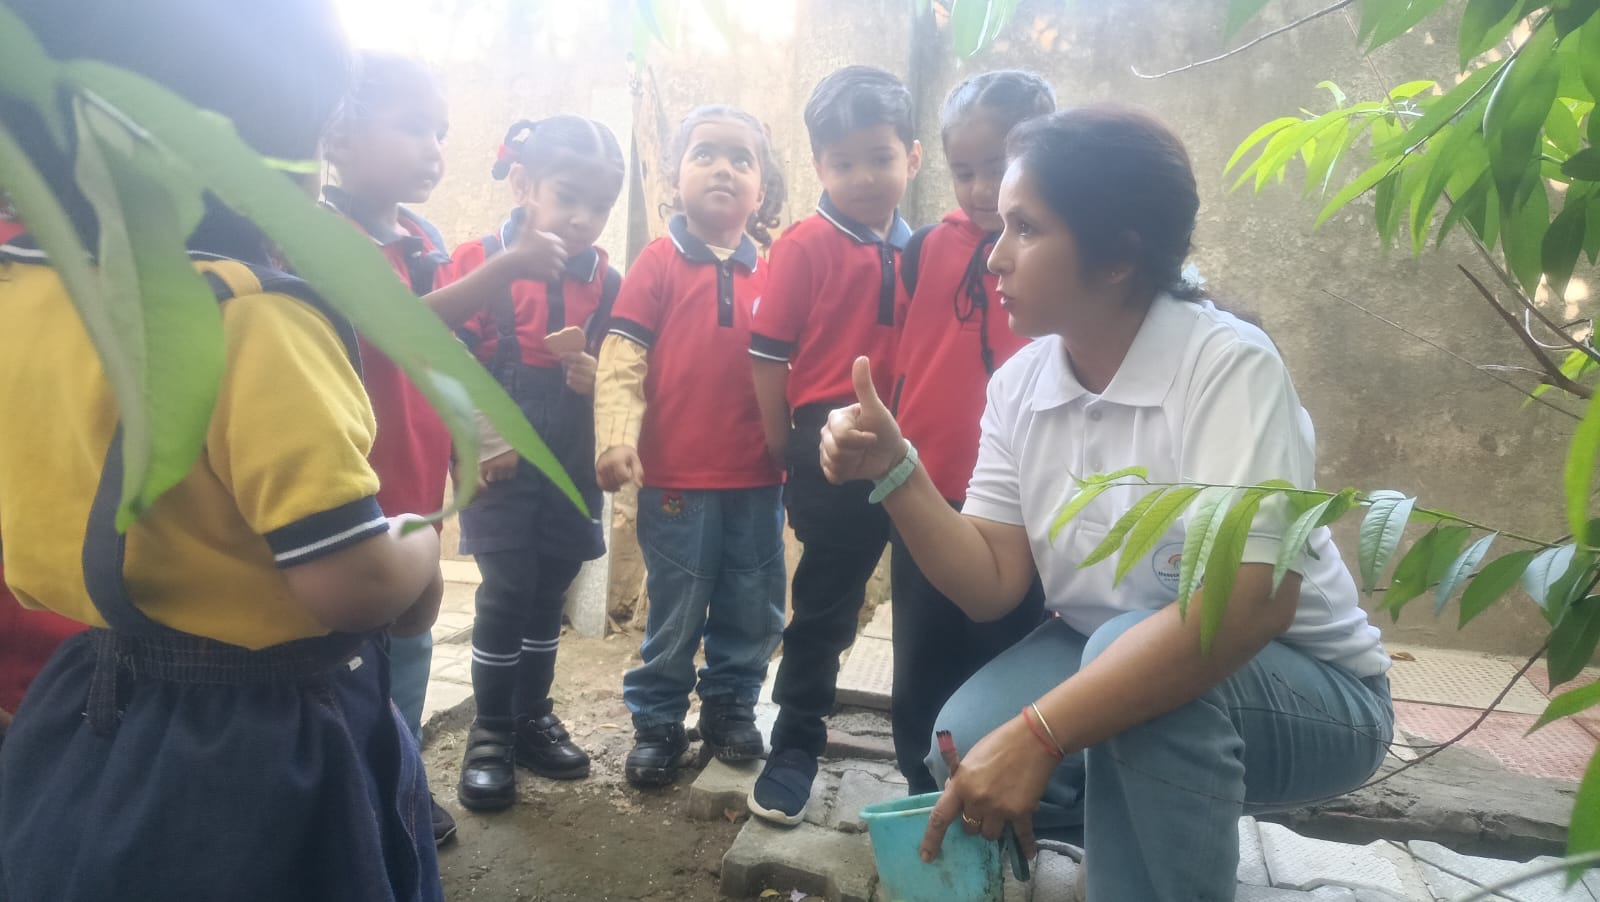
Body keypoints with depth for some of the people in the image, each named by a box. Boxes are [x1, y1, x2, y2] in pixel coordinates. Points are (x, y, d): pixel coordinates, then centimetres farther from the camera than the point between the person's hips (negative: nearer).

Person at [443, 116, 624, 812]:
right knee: (505, 594, -4)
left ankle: (532, 717, 29)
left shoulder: (604, 281, 3)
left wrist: (599, 381, -12)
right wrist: (481, 440, -15)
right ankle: (490, 734, 14)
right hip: (501, 466, -3)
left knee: (549, 595, 13)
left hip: (573, 468, 4)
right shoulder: (480, 261, -7)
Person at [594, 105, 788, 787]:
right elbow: (622, 360, -9)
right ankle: (657, 724, 26)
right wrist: (617, 439, -19)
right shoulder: (659, 263, -3)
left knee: (753, 613, 14)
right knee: (675, 615, 8)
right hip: (676, 477, -3)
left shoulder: (770, 274, 6)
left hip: (758, 479, 4)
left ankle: (731, 708, 34)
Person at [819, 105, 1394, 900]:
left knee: (1133, 673, -35)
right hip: (1111, 660, 6)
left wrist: (1037, 736, -40)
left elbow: (1249, 604, -35)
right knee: (971, 752, -17)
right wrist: (894, 471, -20)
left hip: (1306, 688, -5)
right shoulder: (1018, 384, -5)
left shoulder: (1226, 363, -23)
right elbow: (991, 585, -5)